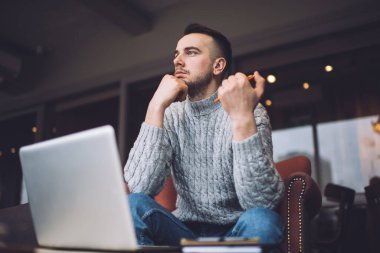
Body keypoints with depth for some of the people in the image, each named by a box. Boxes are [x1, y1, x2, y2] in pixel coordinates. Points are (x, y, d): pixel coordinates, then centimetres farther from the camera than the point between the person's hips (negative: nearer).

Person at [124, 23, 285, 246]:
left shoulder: (250, 112, -9)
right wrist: (157, 107, -20)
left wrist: (243, 118, -35)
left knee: (262, 221, -33)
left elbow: (263, 202, -23)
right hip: (185, 231, 2)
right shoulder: (170, 115, 0)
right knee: (134, 205, -25)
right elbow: (140, 188, -16)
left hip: (235, 232, -2)